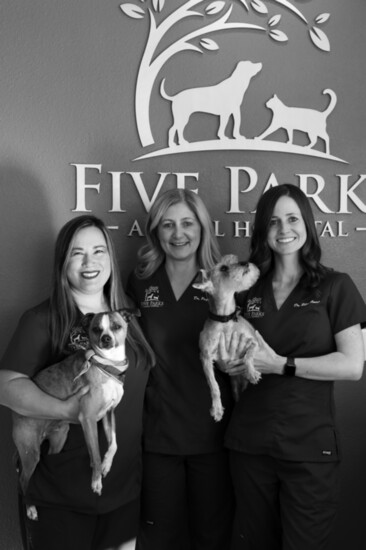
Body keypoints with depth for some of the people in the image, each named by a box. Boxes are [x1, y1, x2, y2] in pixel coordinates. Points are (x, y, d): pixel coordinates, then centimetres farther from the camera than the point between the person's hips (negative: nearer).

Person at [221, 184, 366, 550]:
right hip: (249, 443, 4)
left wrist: (280, 364, -16)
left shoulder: (335, 287, -2)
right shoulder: (248, 289, 8)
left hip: (310, 446, -3)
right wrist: (228, 363, -8)